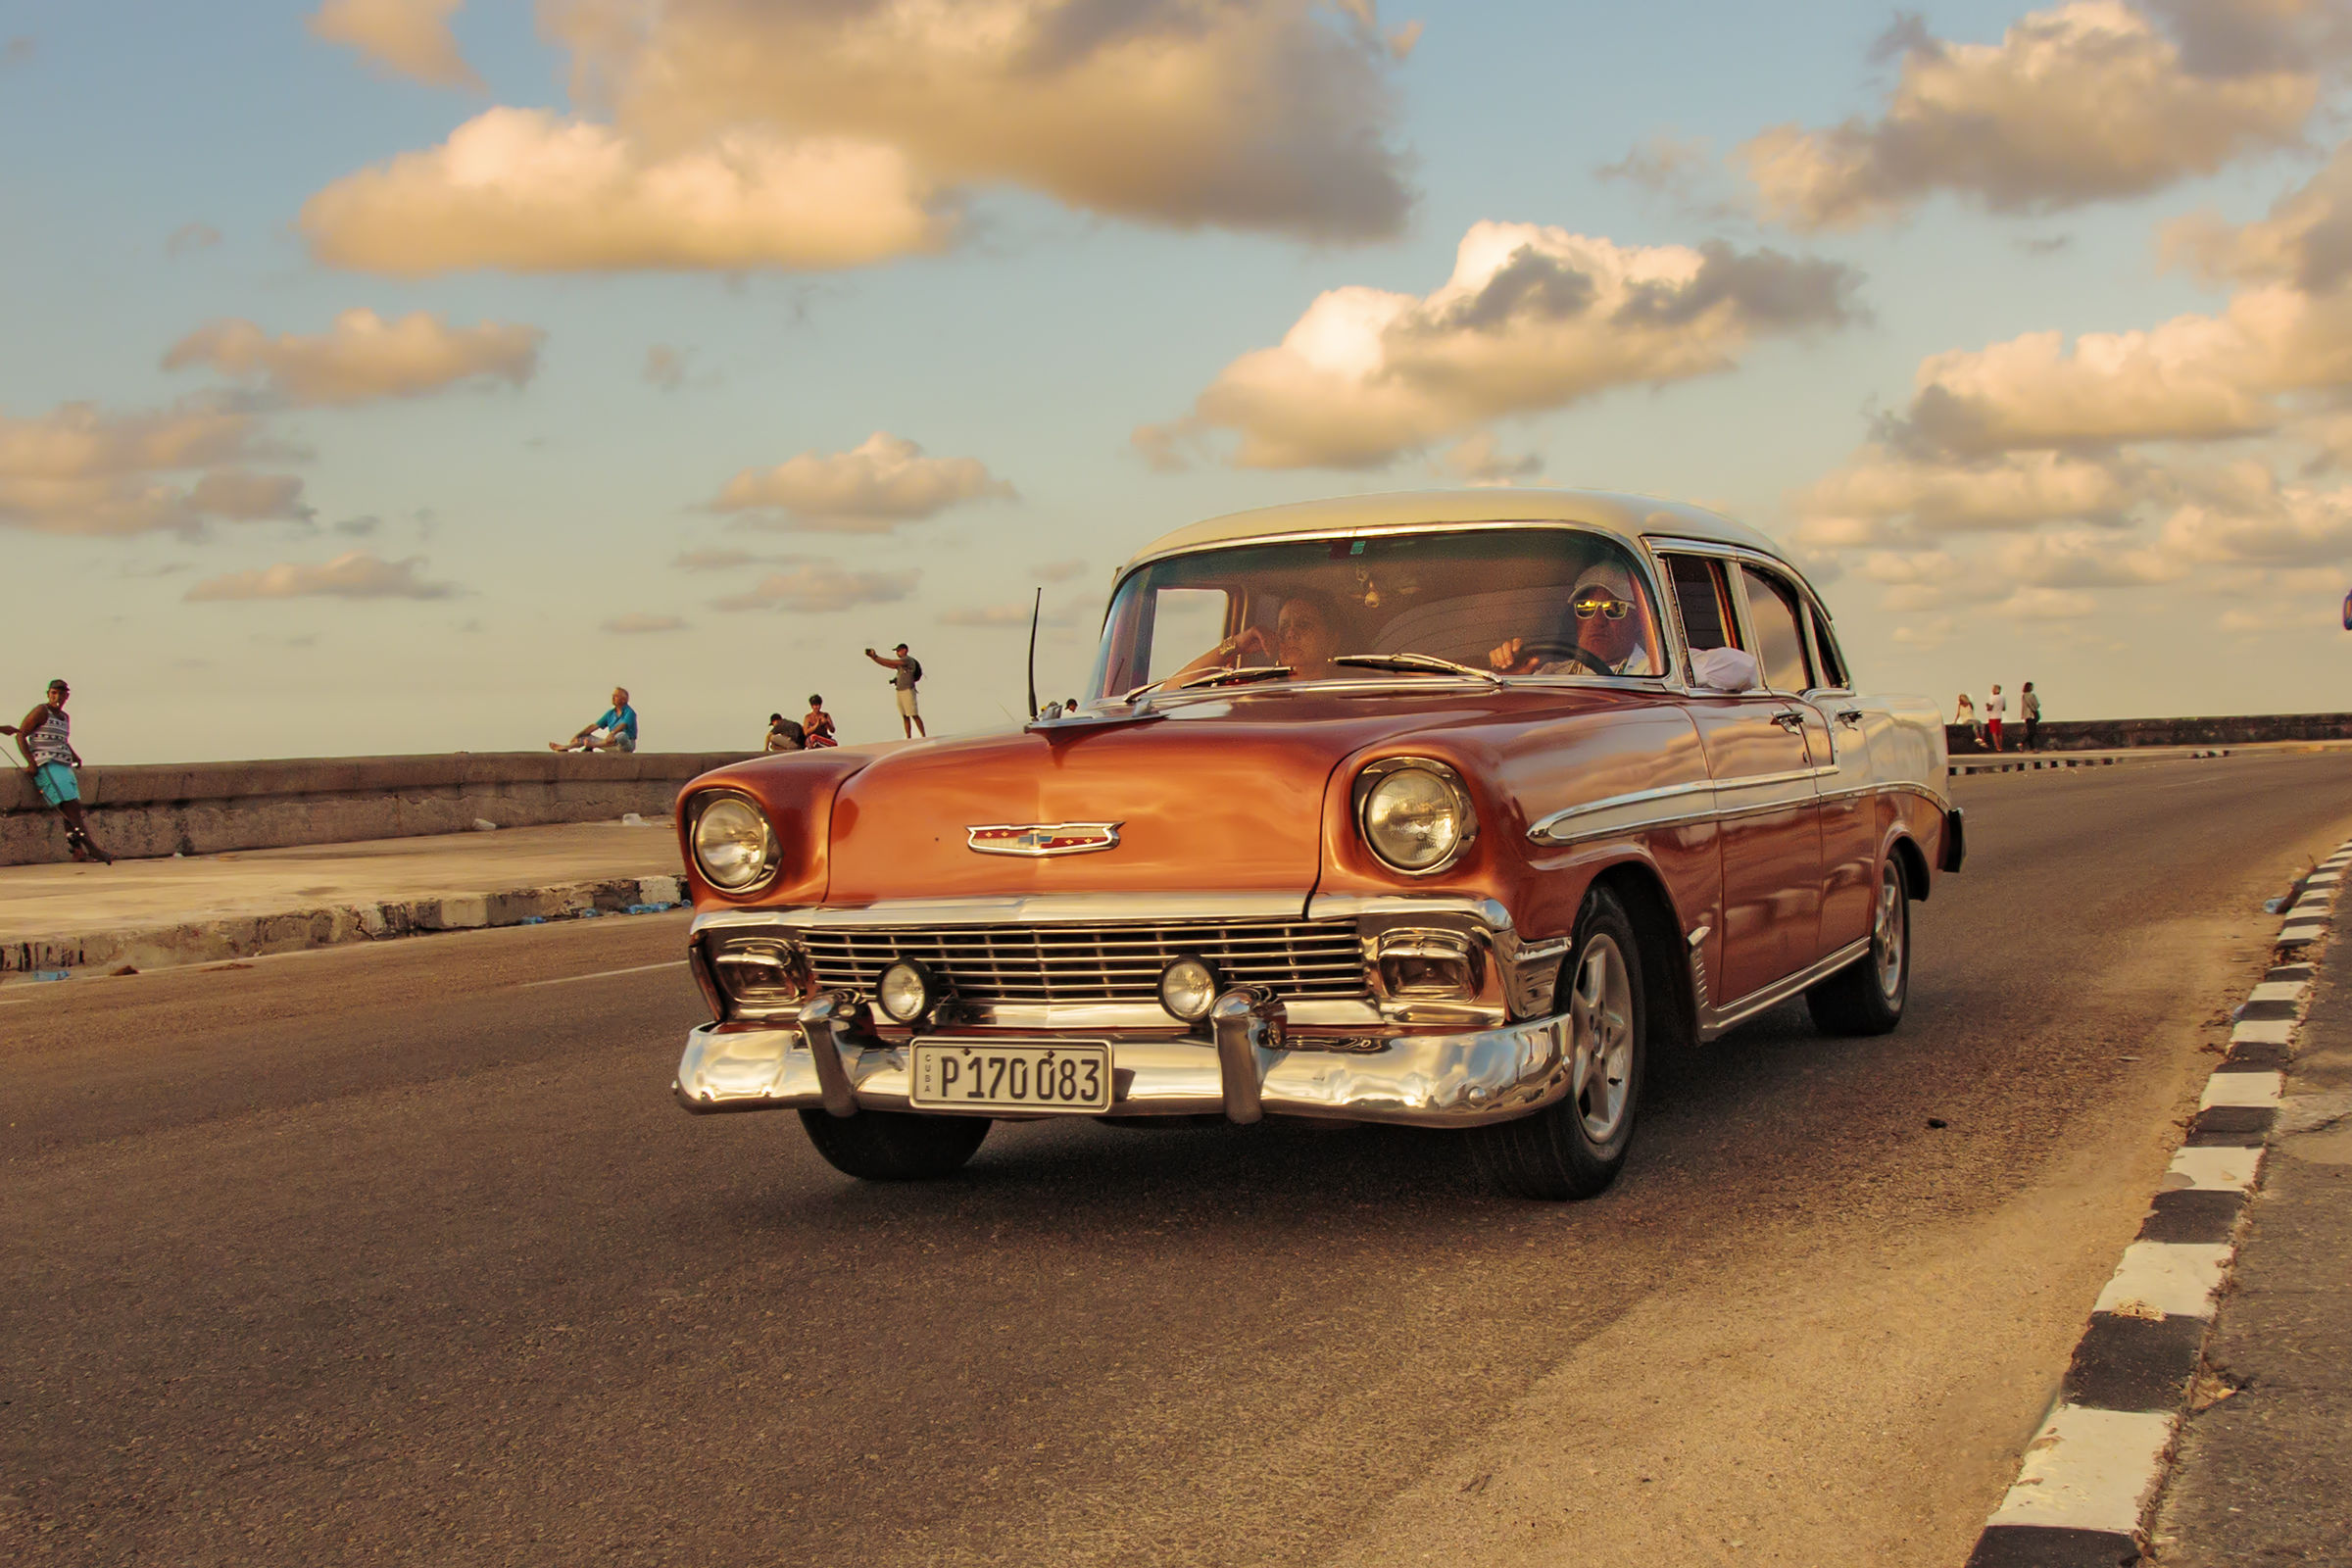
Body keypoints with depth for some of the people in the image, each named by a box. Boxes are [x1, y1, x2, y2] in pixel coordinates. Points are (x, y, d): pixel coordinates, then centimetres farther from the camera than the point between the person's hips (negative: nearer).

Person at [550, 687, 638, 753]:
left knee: (621, 735, -41)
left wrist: (612, 733, -48)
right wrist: (577, 736, 3)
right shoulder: (610, 713, 13)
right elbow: (594, 726, 11)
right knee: (586, 737, 5)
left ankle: (593, 745, -44)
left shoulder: (629, 712, -10)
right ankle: (564, 748, -14)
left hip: (627, 744, -8)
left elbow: (622, 725, -30)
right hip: (614, 744, 8)